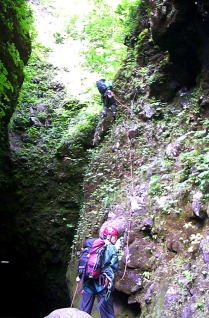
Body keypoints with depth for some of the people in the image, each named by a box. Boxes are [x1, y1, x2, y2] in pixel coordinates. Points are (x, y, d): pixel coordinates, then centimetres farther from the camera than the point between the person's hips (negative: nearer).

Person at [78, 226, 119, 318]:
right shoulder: (112, 248, -1)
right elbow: (114, 267, -6)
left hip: (88, 280, 5)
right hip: (103, 283, -4)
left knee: (84, 308, 11)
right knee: (106, 309, 5)